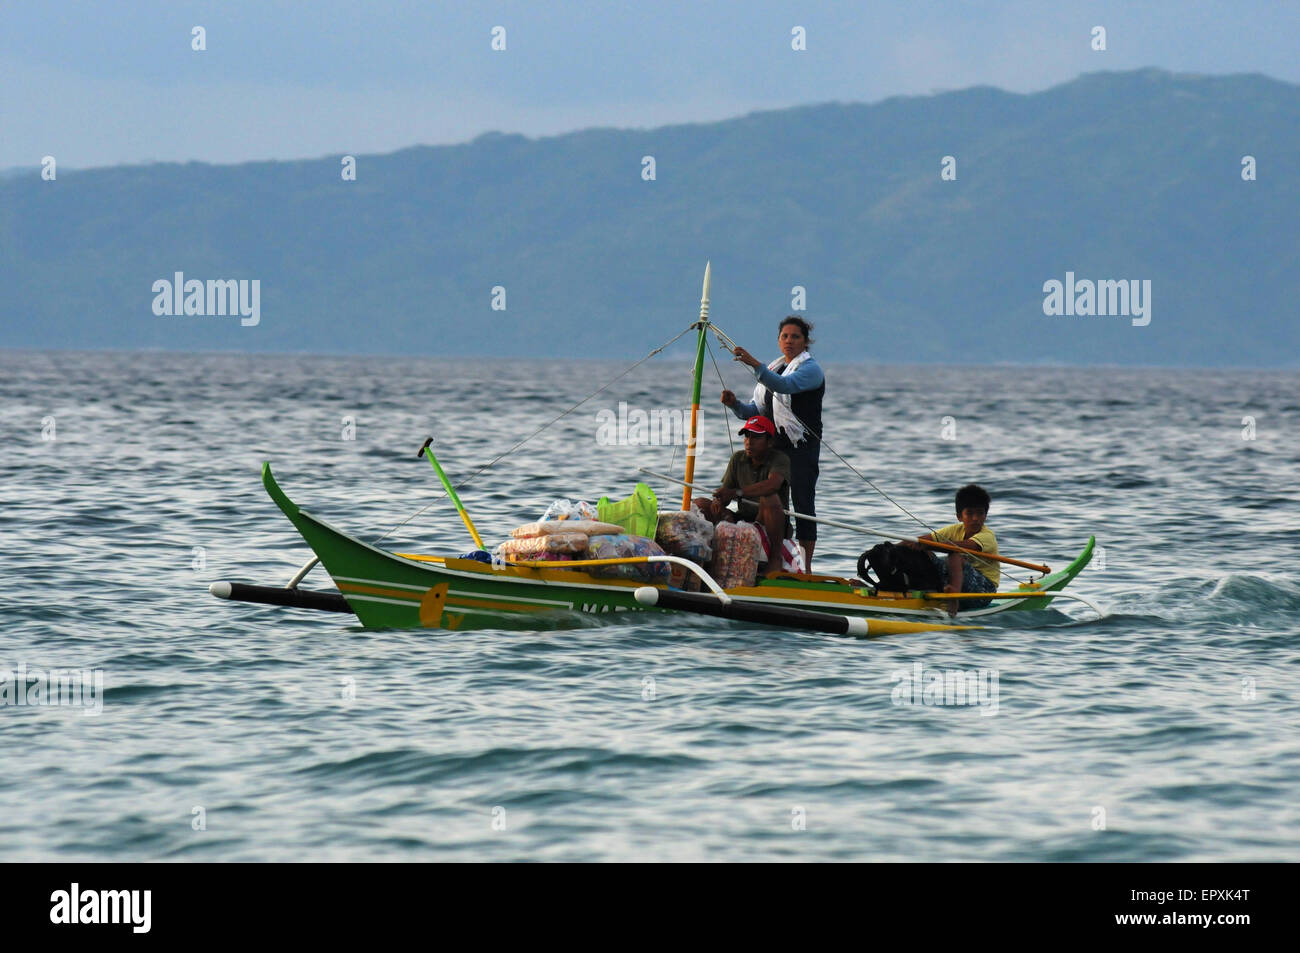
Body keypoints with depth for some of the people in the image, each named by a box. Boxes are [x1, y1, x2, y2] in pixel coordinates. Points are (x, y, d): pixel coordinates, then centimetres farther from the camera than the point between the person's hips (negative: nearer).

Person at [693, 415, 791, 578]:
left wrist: (737, 493, -41)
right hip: (743, 520, 5)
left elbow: (773, 484, -33)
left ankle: (775, 559, -26)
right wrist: (718, 502, -22)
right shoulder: (738, 459, 6)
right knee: (700, 505, -9)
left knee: (769, 498, -37)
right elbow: (725, 491, 4)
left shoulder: (780, 459, -11)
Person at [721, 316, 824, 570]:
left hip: (802, 447, -7)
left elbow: (784, 385, -26)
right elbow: (757, 411, 18)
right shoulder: (775, 368, 20)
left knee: (802, 503, -8)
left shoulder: (810, 369, -4)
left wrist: (755, 364, -37)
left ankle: (806, 566, -8)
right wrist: (736, 404, -2)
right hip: (774, 445, 7)